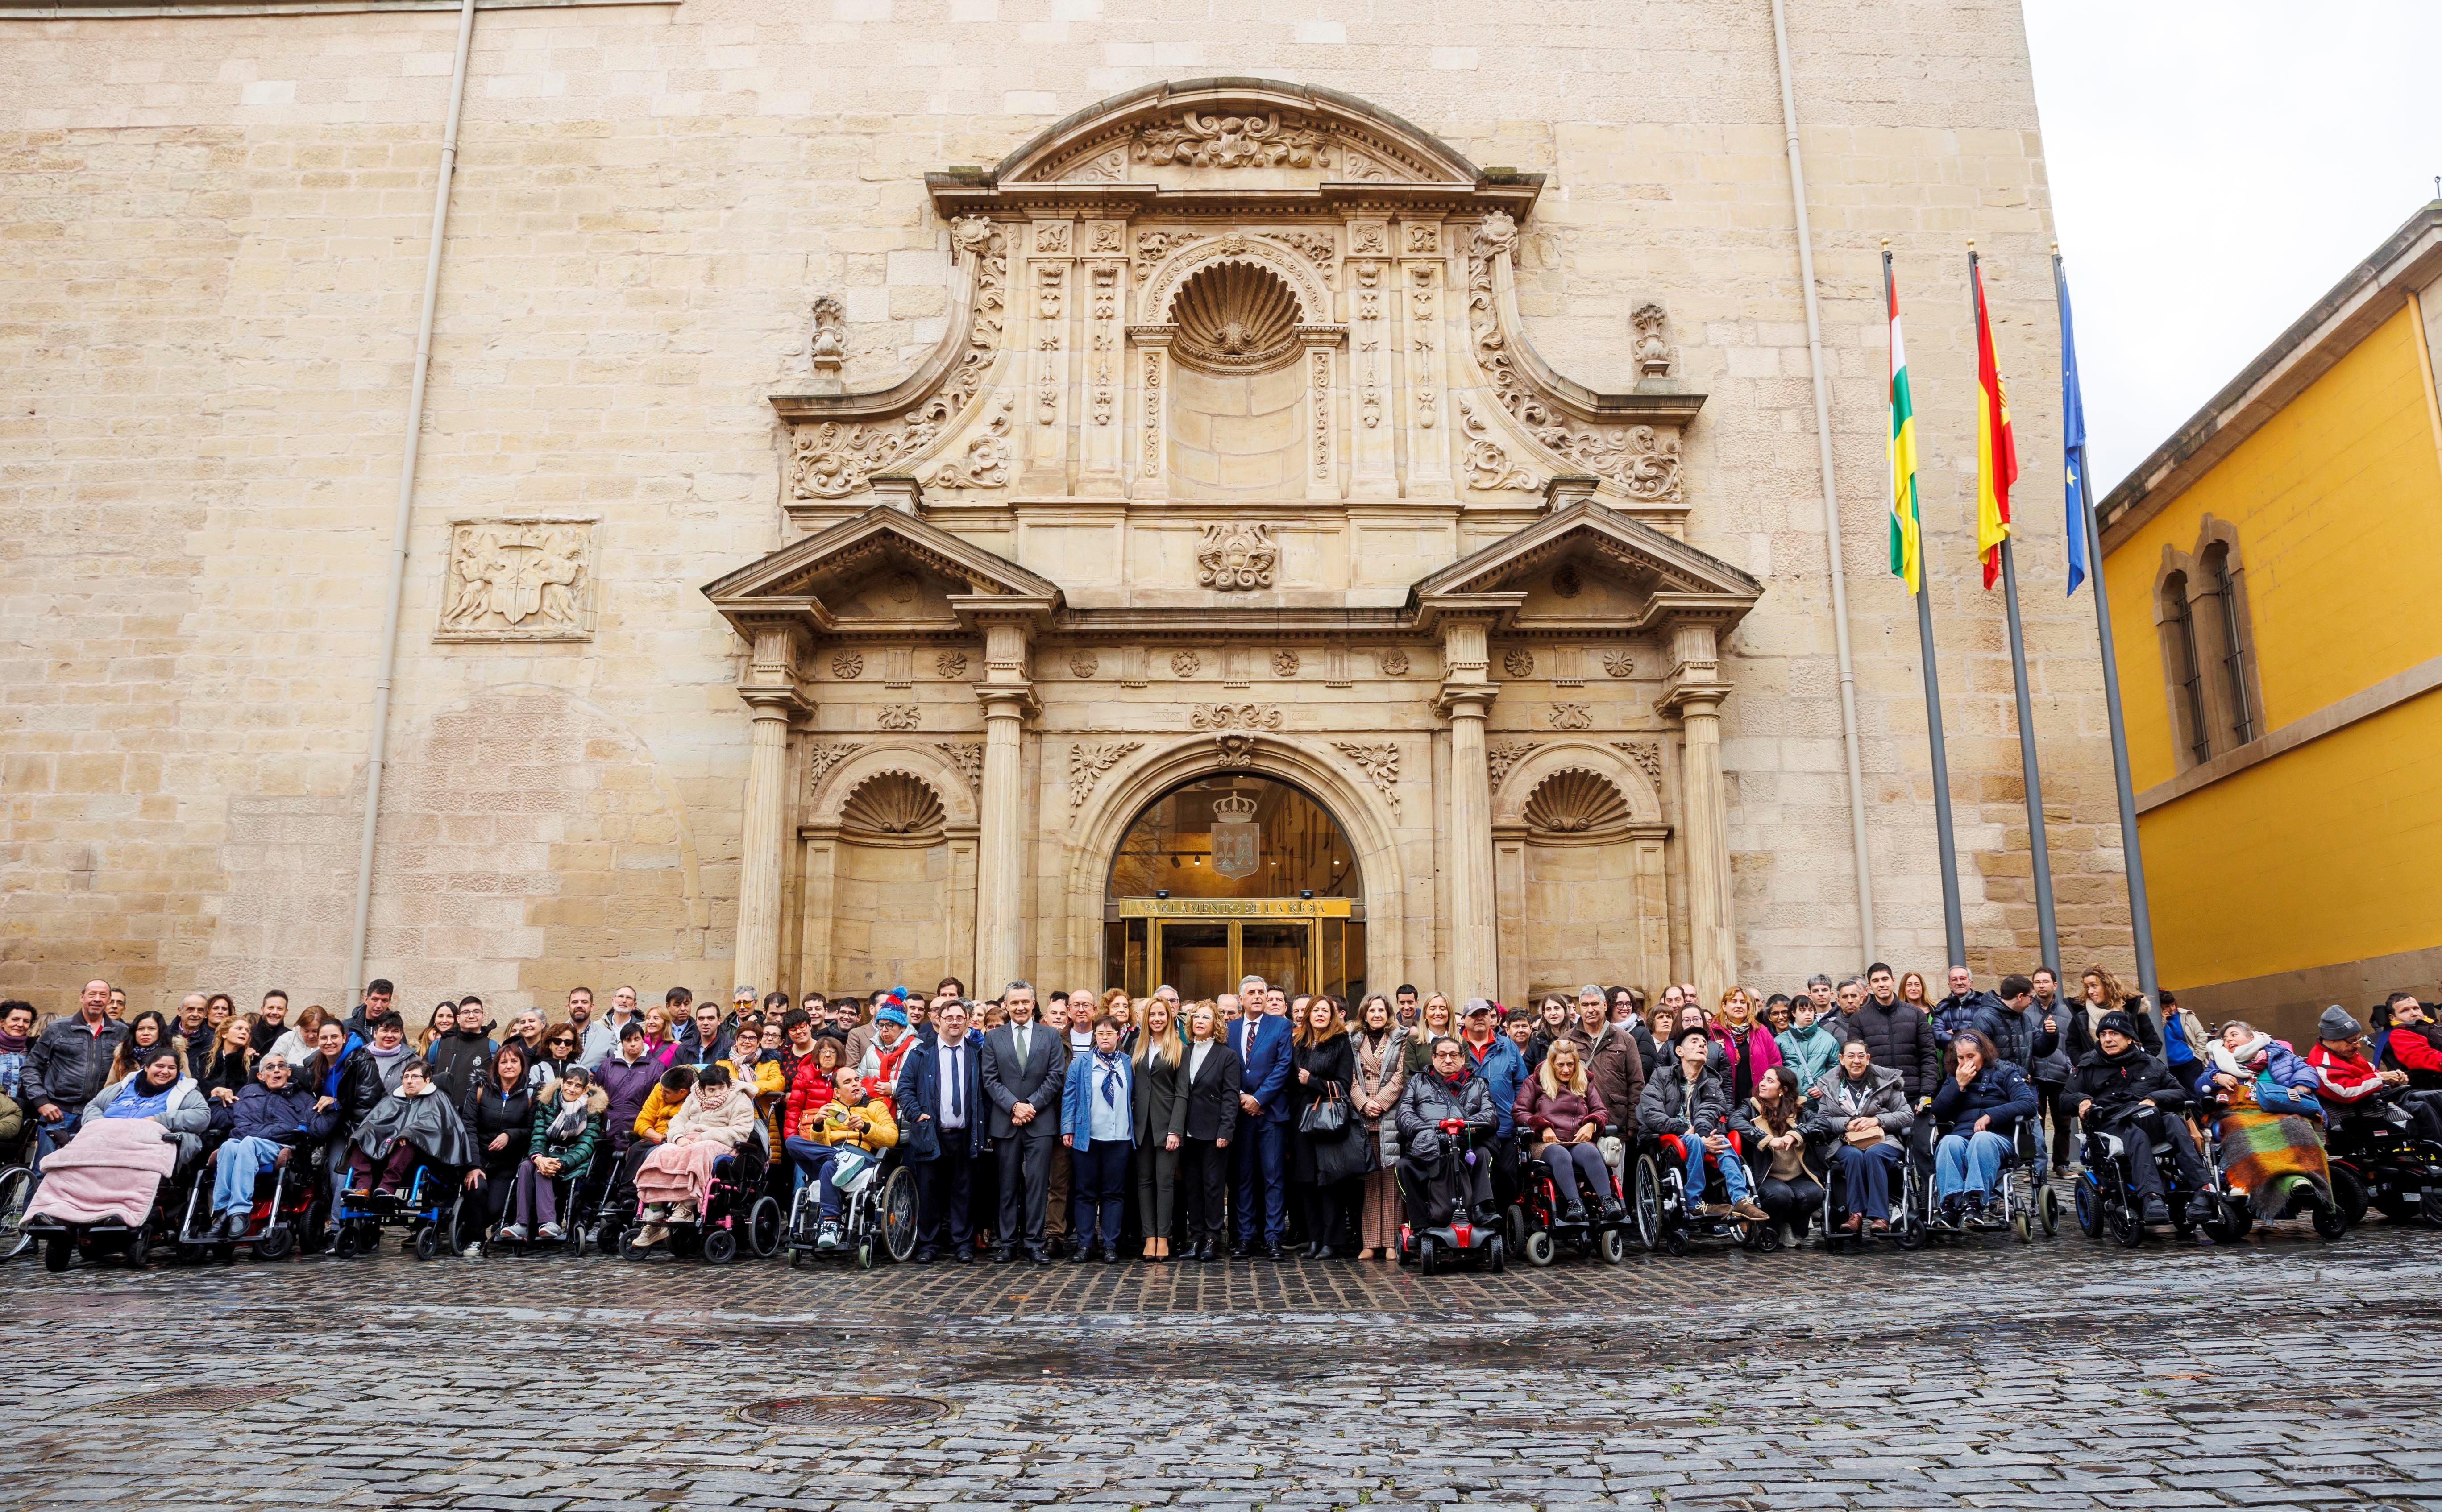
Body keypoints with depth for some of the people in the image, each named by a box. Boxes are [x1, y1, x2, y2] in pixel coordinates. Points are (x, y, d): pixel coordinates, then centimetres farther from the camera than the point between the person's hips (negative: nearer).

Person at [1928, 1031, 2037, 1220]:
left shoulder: (2004, 1072, 14)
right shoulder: (1953, 1078, 23)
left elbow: (2028, 1104, -3)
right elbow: (1938, 1113, 11)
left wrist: (1990, 1115, -11)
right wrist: (1959, 1085, 3)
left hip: (1999, 1137, -3)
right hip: (1961, 1135, 3)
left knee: (1981, 1140, -39)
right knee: (1949, 1142, -35)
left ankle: (1975, 1202, -49)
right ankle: (1951, 1202, -47)